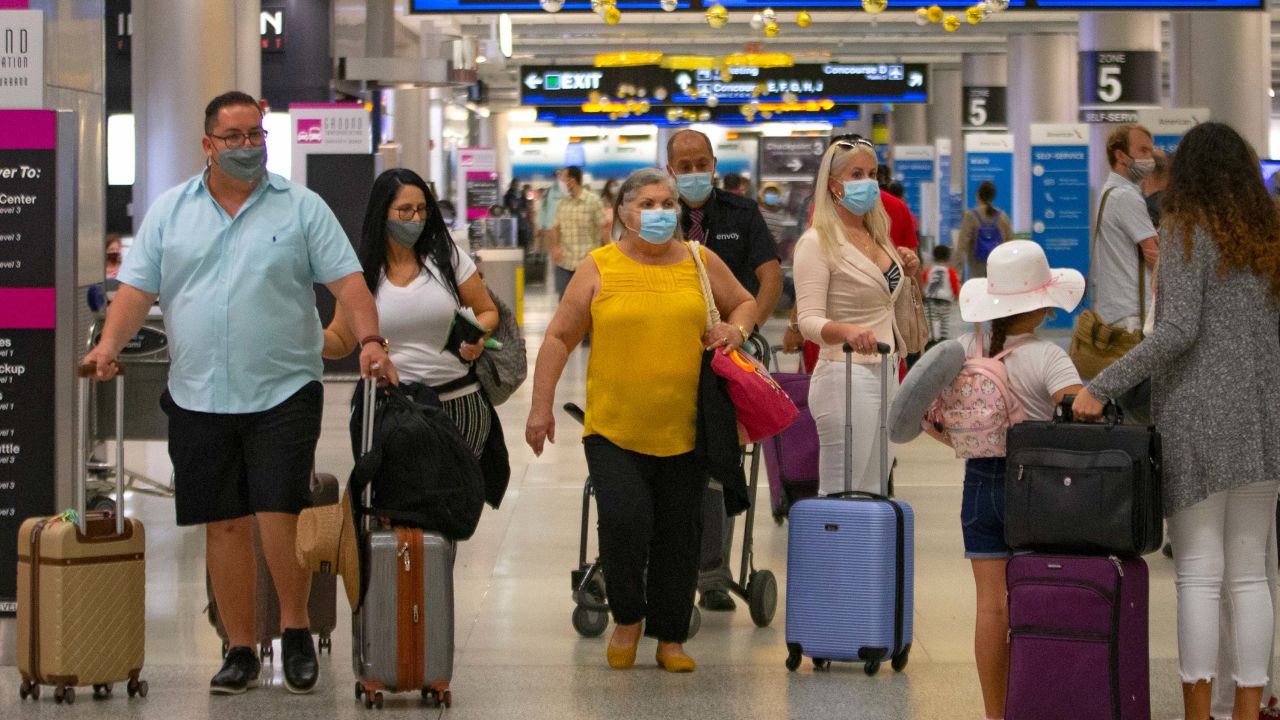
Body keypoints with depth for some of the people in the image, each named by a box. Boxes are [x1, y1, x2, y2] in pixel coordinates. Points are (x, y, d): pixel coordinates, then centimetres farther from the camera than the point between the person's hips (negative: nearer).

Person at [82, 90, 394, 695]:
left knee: (280, 518, -10)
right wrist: (109, 345, -10)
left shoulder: (302, 208, 3)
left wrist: (369, 340, -18)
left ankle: (296, 631, 11)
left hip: (283, 391, -2)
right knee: (224, 526, 6)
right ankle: (241, 650, 15)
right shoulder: (170, 210, 10)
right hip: (199, 397, 3)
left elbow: (346, 280, -2)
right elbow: (137, 288, 6)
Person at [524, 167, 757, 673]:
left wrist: (735, 328, 0)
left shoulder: (701, 263, 7)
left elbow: (744, 302, 23)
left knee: (679, 532, 6)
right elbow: (559, 337, 3)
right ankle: (627, 618, 9)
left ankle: (670, 637, 19)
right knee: (624, 519, -16)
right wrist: (541, 406, -1)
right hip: (614, 430, -2)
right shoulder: (599, 268, 1)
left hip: (684, 432, 2)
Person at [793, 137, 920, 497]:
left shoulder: (876, 234, 14)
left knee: (871, 493, 11)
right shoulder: (817, 242, -11)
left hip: (885, 373, 8)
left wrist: (905, 272, 12)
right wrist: (847, 332, -40)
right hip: (846, 375, -8)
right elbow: (809, 320, -21)